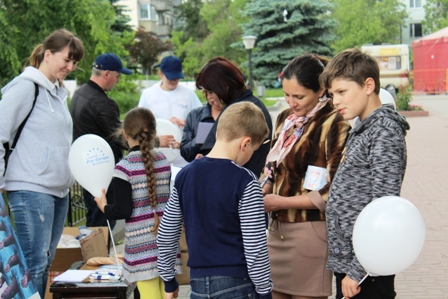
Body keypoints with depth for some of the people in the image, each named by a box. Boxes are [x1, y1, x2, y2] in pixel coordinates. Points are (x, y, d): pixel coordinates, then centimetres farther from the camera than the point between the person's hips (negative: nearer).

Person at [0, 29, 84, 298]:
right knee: (34, 264, -10)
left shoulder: (58, 91, 18)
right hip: (31, 190, -9)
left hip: (59, 190, 9)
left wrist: (70, 175, 17)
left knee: (46, 263, 11)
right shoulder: (26, 87, -8)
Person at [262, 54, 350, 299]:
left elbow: (333, 191, -14)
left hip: (311, 232, -6)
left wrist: (281, 202, -13)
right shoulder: (286, 119, 11)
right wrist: (263, 192, 0)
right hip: (277, 228, 7)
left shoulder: (333, 125, -11)